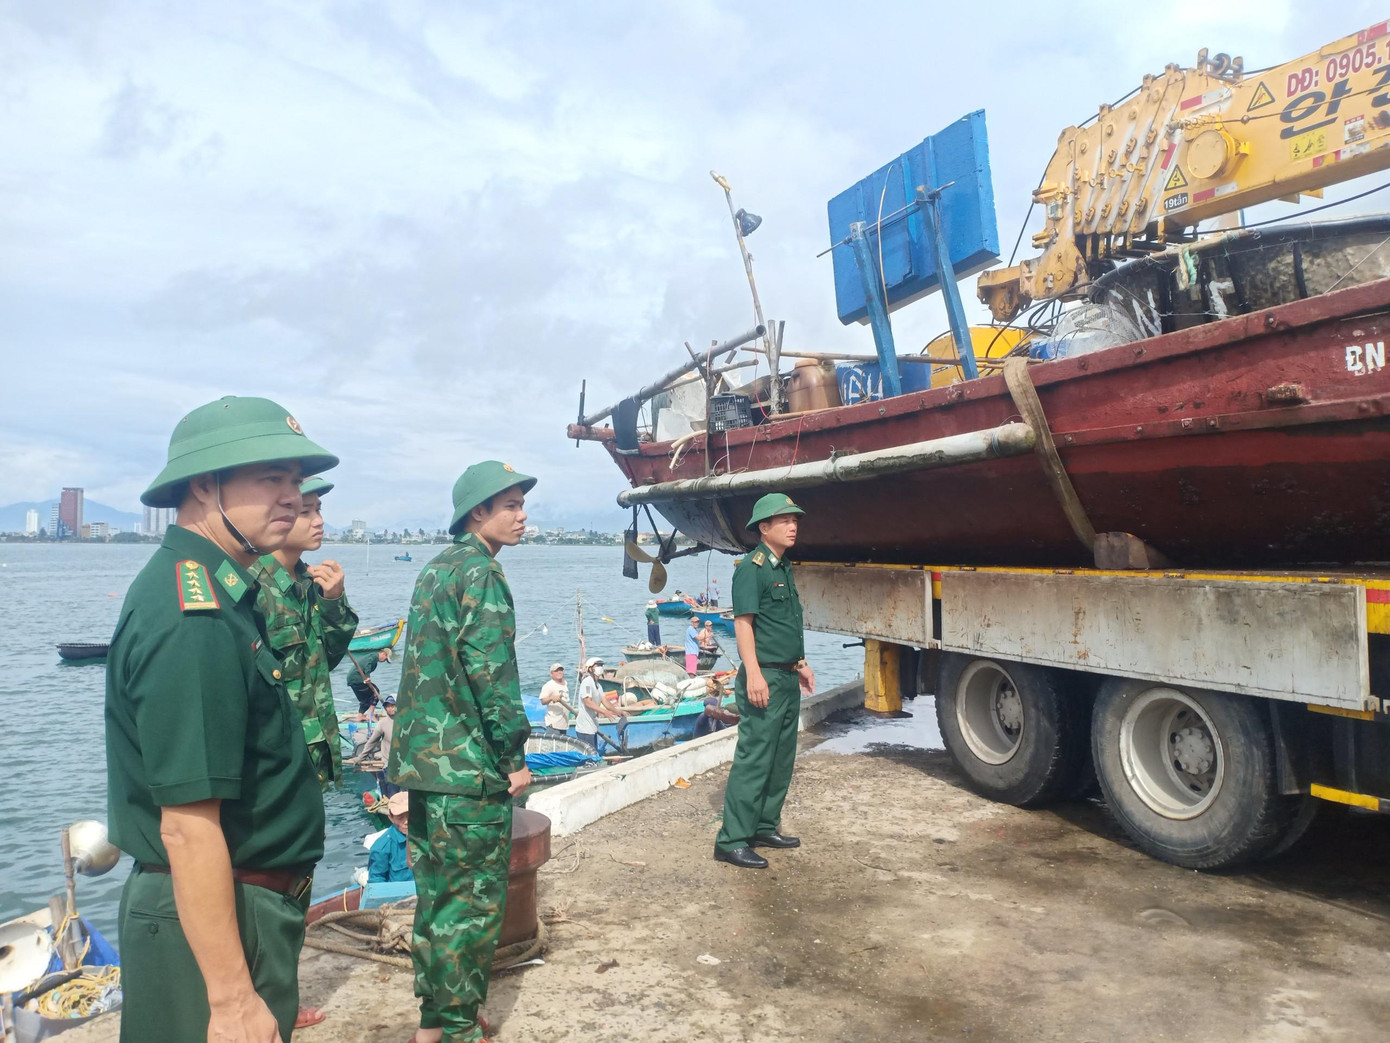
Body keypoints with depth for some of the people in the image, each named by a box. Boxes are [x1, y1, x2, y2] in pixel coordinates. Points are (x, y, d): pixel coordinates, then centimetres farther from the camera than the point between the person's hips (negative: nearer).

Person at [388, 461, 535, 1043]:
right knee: (475, 899, 2)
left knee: (438, 890, 18)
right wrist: (515, 755, -13)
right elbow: (491, 671, -21)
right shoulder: (481, 571, -14)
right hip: (469, 763, -9)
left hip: (422, 755, 10)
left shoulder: (436, 568, 15)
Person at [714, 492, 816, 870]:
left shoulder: (784, 567, 15)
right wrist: (754, 675, -23)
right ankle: (732, 840, -2)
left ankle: (765, 826, 26)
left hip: (788, 677, 10)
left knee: (782, 760, 15)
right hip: (764, 677, -9)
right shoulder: (752, 567, -12)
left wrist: (800, 663, 25)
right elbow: (743, 622, -18)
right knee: (753, 760, -8)